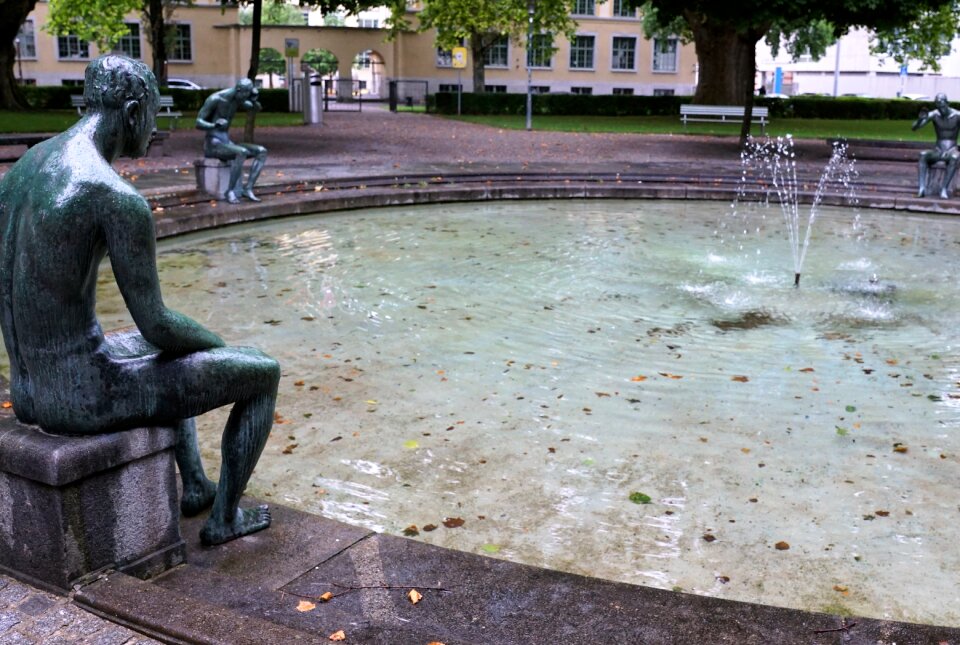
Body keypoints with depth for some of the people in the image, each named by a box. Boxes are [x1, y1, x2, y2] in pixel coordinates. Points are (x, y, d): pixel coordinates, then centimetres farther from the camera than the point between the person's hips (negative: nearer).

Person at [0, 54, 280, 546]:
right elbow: (157, 327, -19)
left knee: (178, 350, 38)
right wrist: (218, 344, 4)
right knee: (262, 371, 8)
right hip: (89, 396, -9)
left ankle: (195, 486, 48)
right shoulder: (121, 199, -23)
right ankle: (224, 517, 25)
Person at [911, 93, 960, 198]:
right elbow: (914, 127, -9)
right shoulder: (933, 114, -3)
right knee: (923, 155, -31)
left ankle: (944, 188, -40)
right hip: (938, 151, 2)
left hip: (951, 151, -2)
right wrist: (920, 119, -30)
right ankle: (922, 188, -42)